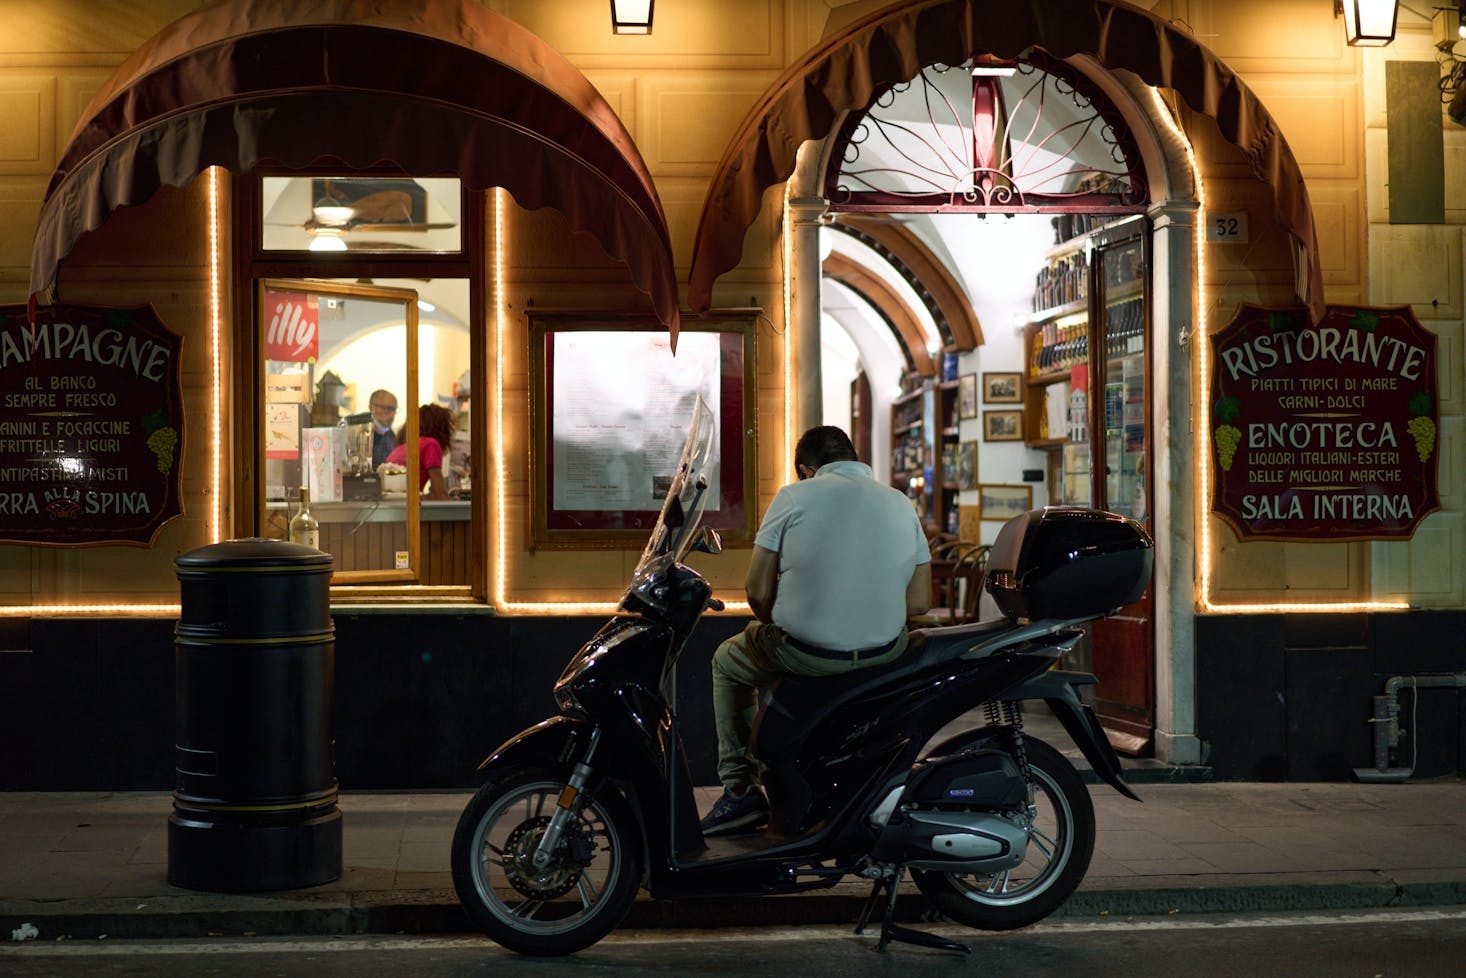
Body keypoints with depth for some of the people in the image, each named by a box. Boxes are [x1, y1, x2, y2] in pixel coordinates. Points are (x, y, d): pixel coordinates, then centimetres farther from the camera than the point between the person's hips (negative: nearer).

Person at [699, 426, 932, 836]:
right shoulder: (902, 504, 8)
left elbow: (758, 592, -4)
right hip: (884, 651, 4)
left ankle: (740, 789, 19)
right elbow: (918, 602, 7)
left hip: (804, 651, -4)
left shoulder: (794, 497, -4)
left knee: (726, 663, 26)